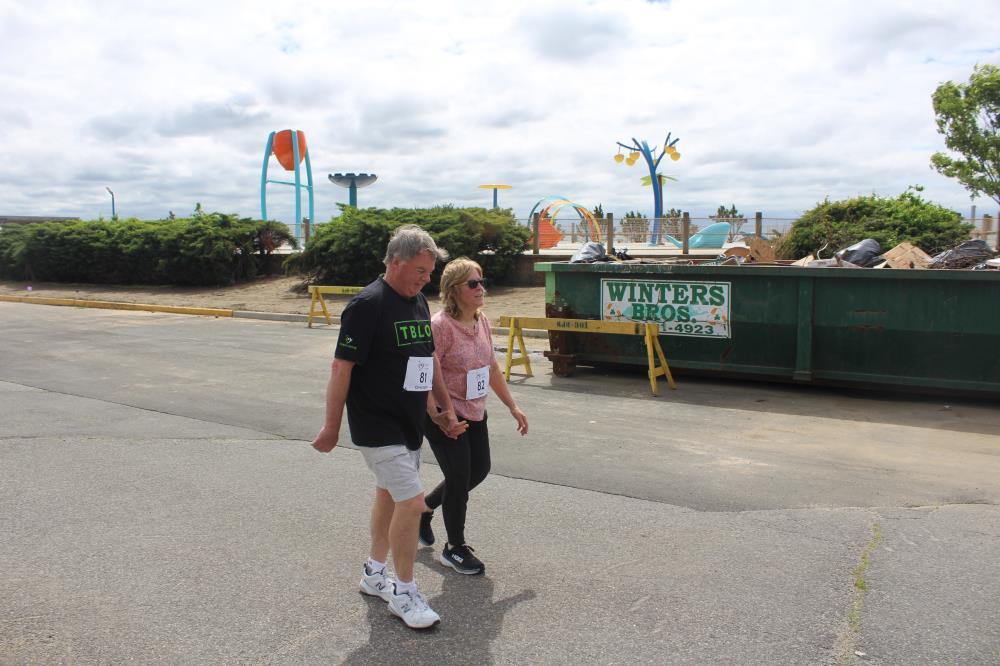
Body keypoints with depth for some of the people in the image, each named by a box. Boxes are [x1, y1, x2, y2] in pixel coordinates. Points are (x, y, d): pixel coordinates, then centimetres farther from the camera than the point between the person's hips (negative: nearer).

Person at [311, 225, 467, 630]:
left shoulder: (418, 302, 8)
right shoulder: (368, 305, -18)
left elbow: (429, 359, 18)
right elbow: (342, 368, -17)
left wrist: (446, 407, 19)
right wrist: (331, 427, -14)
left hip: (409, 424, 8)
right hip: (378, 427, -8)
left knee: (389, 495, 18)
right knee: (411, 502, -10)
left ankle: (374, 573, 36)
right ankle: (404, 593, 7)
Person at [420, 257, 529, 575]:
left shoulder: (482, 322, 2)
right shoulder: (440, 325, -22)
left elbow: (492, 368, 13)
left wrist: (513, 407, 13)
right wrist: (439, 418, -27)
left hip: (475, 413, 8)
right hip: (445, 416, -8)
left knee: (479, 470, 16)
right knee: (459, 477, 0)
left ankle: (425, 507, 39)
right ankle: (455, 548, 22)